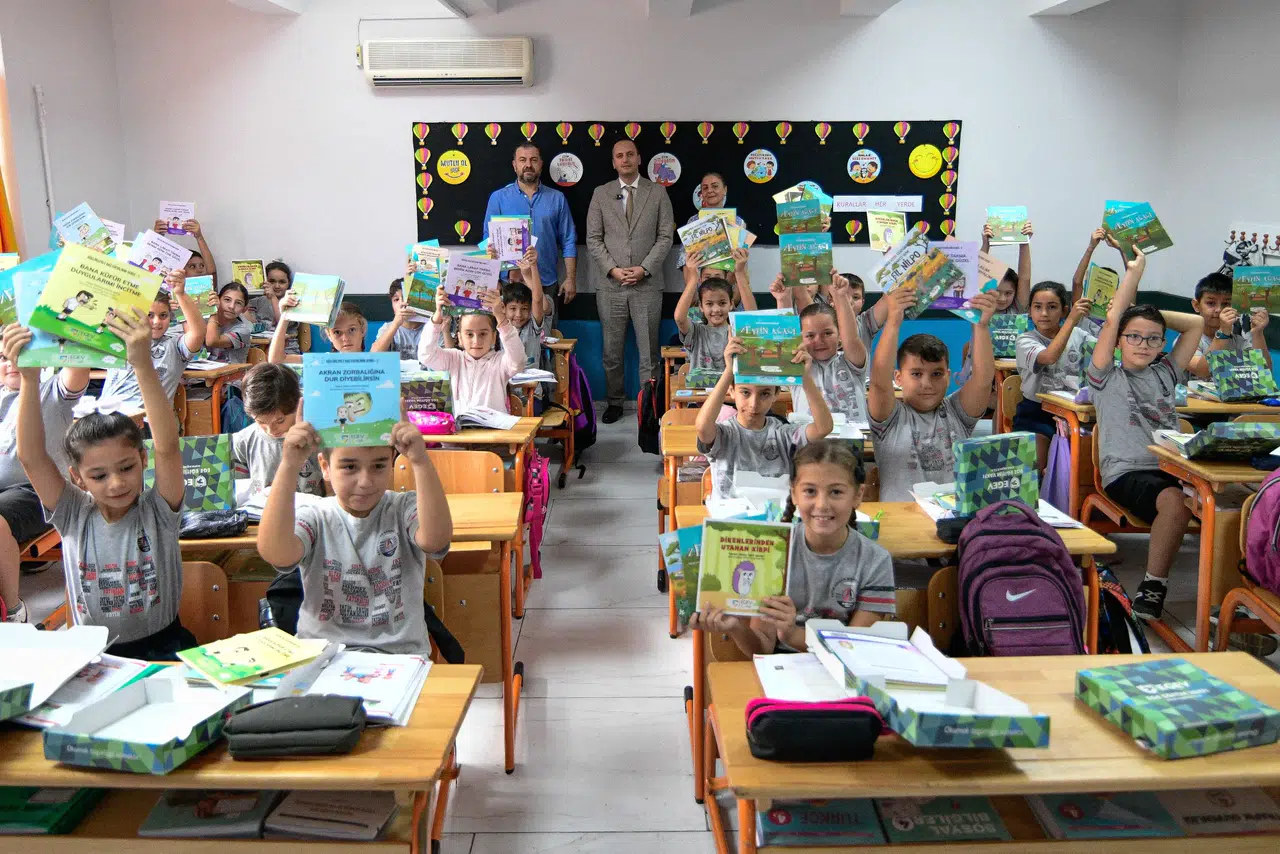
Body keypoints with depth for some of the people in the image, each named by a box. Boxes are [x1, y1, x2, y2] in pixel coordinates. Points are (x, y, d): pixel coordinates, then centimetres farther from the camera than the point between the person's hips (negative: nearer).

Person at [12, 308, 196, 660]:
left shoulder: (157, 511, -5)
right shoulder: (74, 517, 0)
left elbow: (167, 448, -21)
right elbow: (31, 458, -11)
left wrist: (143, 365, -33)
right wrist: (29, 379, -23)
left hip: (161, 647, -2)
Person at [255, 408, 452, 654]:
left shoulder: (404, 509, 1)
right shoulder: (315, 518, 1)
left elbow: (436, 539, -23)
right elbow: (275, 552, -22)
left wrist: (420, 460, -31)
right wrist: (290, 465, -28)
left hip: (399, 654, 0)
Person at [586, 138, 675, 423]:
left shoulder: (657, 192, 5)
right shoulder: (601, 194, 7)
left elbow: (665, 236, 1)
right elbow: (593, 238, 4)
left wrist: (644, 268, -10)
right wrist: (612, 269, -9)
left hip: (647, 283, -1)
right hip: (610, 284, 1)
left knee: (648, 350, 3)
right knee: (612, 350, 6)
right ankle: (614, 402, 17)